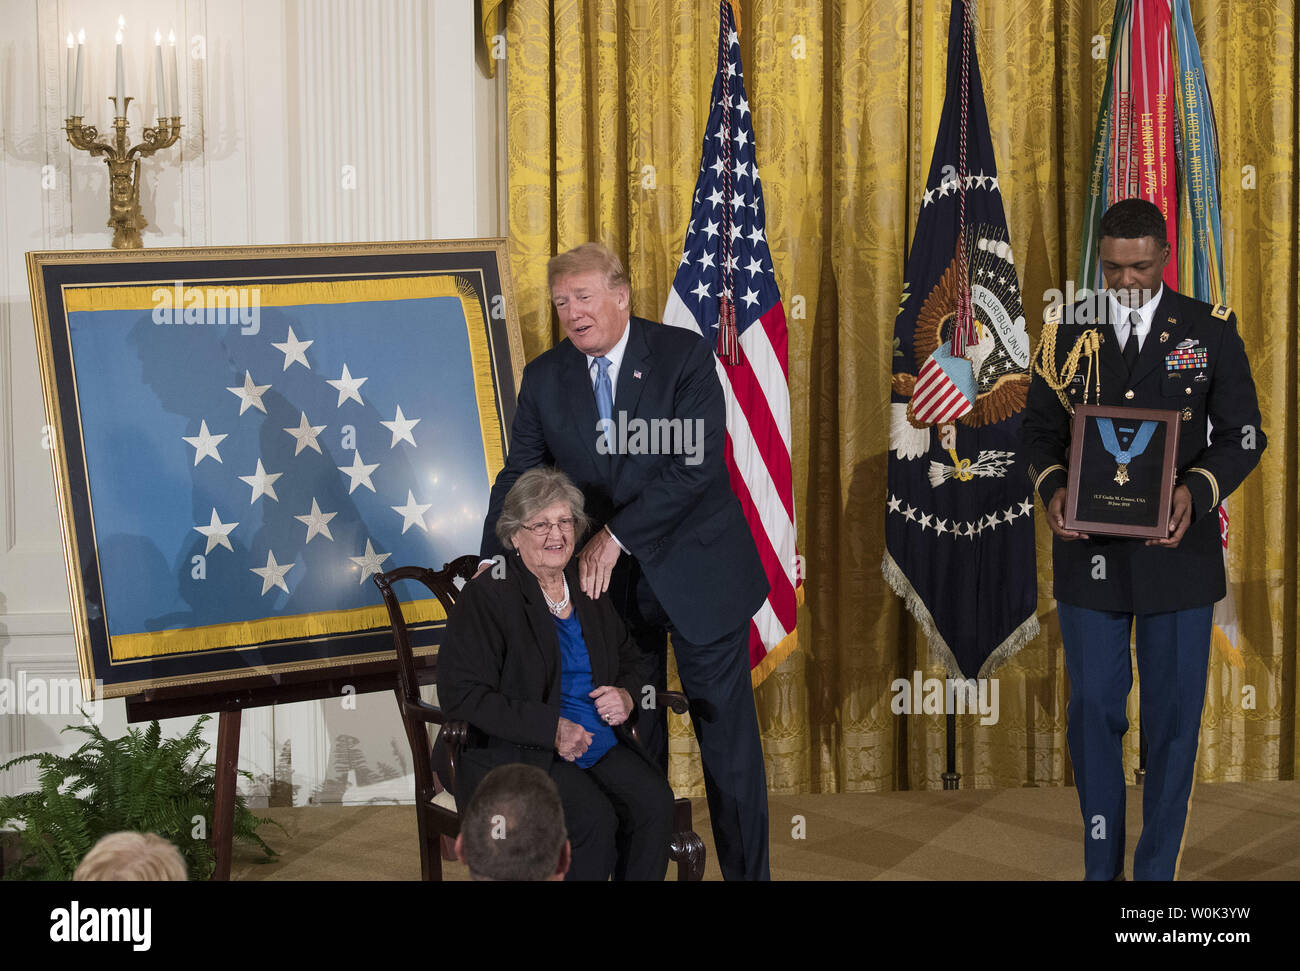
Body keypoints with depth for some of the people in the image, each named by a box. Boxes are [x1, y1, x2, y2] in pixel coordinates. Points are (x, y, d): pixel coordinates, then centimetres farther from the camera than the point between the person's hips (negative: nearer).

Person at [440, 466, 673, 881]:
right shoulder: (486, 596, -6)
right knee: (594, 818, -30)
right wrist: (552, 728, -18)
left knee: (655, 802, -23)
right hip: (514, 753, -5)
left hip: (599, 740, 5)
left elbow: (632, 659, 27)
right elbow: (461, 694, -13)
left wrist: (626, 695, 1)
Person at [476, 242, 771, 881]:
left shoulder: (685, 356, -11)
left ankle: (748, 872, 14)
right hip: (610, 584, 3)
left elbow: (697, 463, -20)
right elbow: (519, 476, 6)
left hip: (695, 573, -3)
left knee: (729, 742, 4)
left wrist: (617, 536, -23)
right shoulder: (545, 378, 1)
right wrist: (492, 566, -7)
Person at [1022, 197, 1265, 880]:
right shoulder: (1068, 331, 3)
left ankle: (1157, 869, 16)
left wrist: (1196, 491, -20)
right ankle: (1100, 863, 19)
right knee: (1093, 710, 6)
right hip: (1089, 550, 1)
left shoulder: (1211, 330, -1)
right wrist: (1053, 488, -14)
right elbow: (1040, 428, 7)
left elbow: (1242, 434, -2)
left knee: (1173, 714, 5)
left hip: (1176, 549, -1)